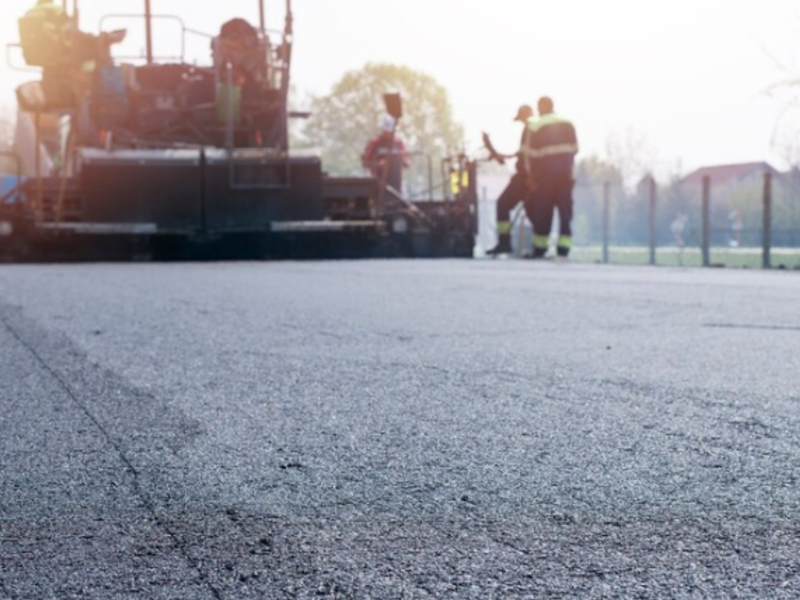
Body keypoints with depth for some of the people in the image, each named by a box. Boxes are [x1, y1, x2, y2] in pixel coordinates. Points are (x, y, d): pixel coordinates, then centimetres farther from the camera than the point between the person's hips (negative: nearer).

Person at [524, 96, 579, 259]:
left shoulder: (535, 126, -5)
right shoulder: (568, 124, 6)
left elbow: (531, 153, -6)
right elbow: (574, 149, 5)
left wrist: (531, 175, 0)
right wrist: (569, 168, 14)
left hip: (545, 174, -3)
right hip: (565, 173, 3)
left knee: (543, 211, 4)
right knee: (565, 209, 4)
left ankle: (540, 248, 6)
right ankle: (564, 248, -1)